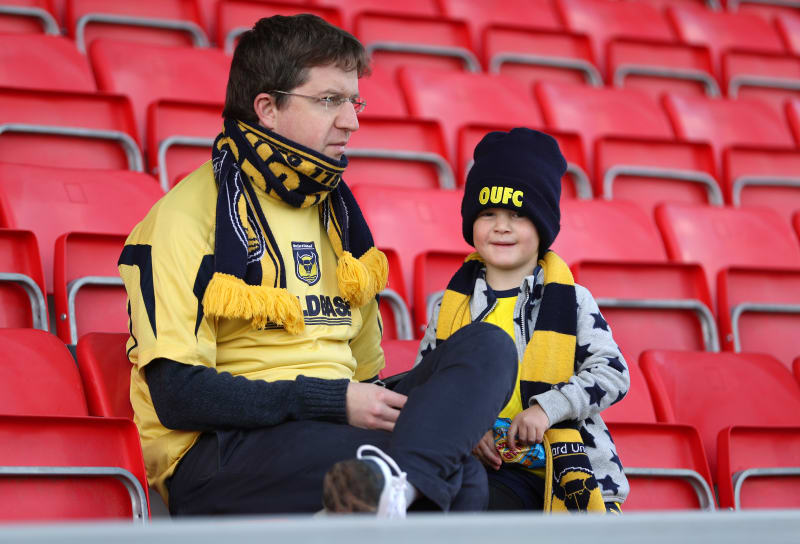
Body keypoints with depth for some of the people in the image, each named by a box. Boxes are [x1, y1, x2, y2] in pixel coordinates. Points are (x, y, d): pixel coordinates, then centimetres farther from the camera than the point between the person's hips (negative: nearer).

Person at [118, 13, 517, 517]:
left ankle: (398, 479, -43)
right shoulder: (187, 215, -4)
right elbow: (177, 394, -14)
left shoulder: (335, 211, 21)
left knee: (487, 346, -19)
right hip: (222, 452, -8)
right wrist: (334, 401, -16)